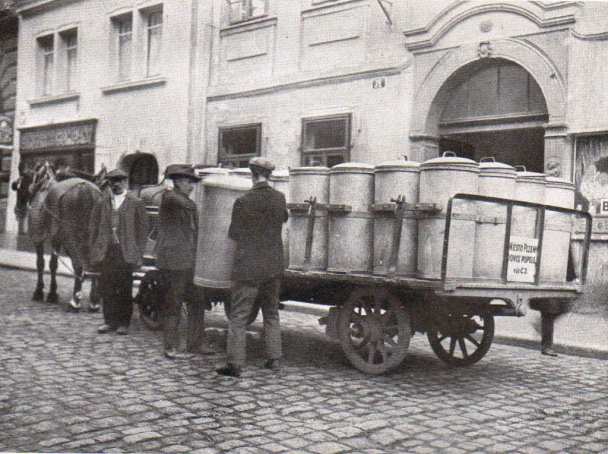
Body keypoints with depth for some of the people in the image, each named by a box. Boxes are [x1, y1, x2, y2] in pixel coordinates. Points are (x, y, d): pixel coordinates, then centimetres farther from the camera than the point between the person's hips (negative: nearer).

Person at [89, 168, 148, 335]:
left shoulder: (136, 204, 3)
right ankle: (110, 321, 16)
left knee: (124, 289, 2)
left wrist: (139, 253, -5)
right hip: (106, 251, 3)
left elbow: (142, 230, 1)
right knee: (106, 287, 4)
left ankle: (124, 323, 12)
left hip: (126, 253, -2)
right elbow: (94, 229, 11)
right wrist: (94, 252, 3)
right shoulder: (101, 204, 10)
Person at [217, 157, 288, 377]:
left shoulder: (243, 202, -15)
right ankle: (274, 358, 21)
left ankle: (235, 364, 1)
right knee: (271, 313, 19)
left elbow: (234, 234, -7)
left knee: (238, 316, 1)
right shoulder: (280, 198, -1)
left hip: (248, 268, -5)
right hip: (273, 266, 5)